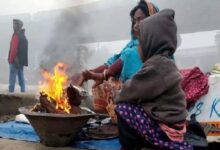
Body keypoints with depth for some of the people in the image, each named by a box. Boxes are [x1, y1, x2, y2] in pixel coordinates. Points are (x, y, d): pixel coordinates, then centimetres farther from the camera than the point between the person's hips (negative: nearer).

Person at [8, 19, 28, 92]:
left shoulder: (16, 35, -13)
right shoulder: (23, 36, 14)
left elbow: (14, 49, -18)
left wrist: (10, 60, -14)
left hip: (15, 61, -8)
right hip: (22, 61, 8)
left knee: (12, 78, -5)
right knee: (21, 77, 12)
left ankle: (11, 91, -4)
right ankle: (23, 91, 15)